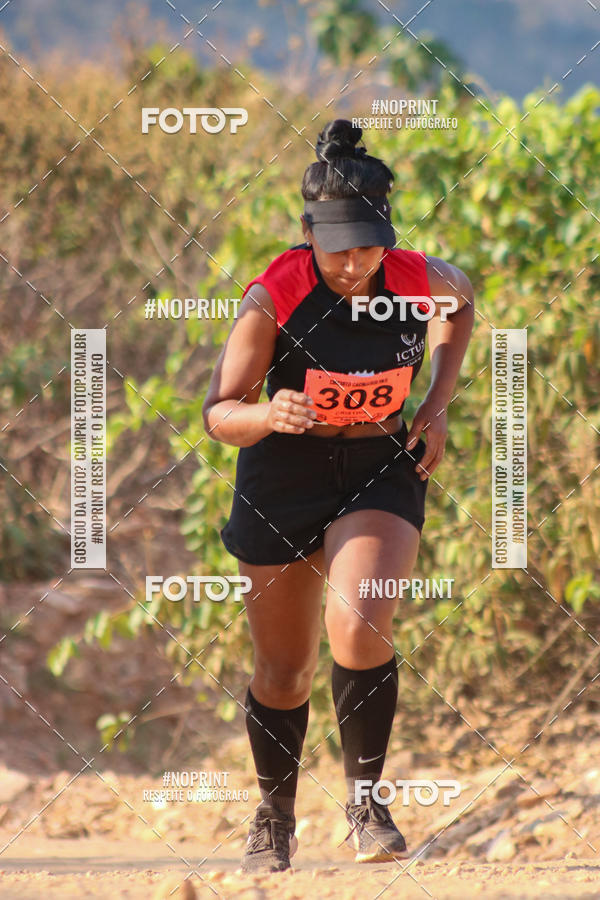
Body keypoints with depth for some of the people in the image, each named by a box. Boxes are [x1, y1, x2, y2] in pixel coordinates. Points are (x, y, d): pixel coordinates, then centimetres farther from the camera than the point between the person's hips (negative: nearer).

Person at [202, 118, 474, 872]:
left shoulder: (419, 279, -14)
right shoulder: (272, 299, -21)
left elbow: (461, 302, 12)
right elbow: (218, 414, -15)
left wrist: (436, 406, 2)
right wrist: (268, 415, -38)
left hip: (382, 472, 0)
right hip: (284, 478, 0)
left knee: (358, 626, -26)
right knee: (283, 671, 10)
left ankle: (365, 798, -7)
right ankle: (275, 814, 37)